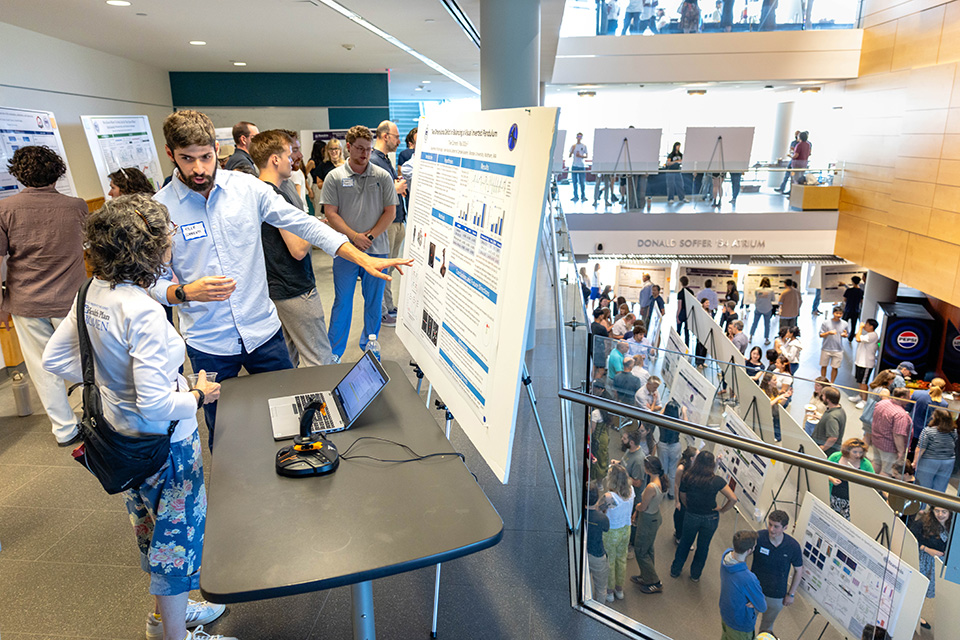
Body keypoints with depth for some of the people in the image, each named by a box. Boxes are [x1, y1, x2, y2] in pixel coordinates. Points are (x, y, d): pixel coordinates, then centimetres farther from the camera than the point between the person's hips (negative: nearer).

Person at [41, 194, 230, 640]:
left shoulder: (92, 294, -4)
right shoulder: (142, 311, -31)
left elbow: (55, 359, 7)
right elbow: (156, 403, -32)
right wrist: (199, 396, -15)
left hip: (123, 436, 9)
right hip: (164, 444, -9)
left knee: (152, 530, 26)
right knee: (176, 538, 11)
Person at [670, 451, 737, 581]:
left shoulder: (687, 477, -15)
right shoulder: (716, 481, -20)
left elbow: (683, 497, -2)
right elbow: (733, 499, -21)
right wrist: (722, 510, -6)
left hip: (691, 517, 1)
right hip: (711, 519, -1)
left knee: (685, 543, 23)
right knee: (703, 546, 21)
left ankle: (675, 570, 36)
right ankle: (695, 574, 37)